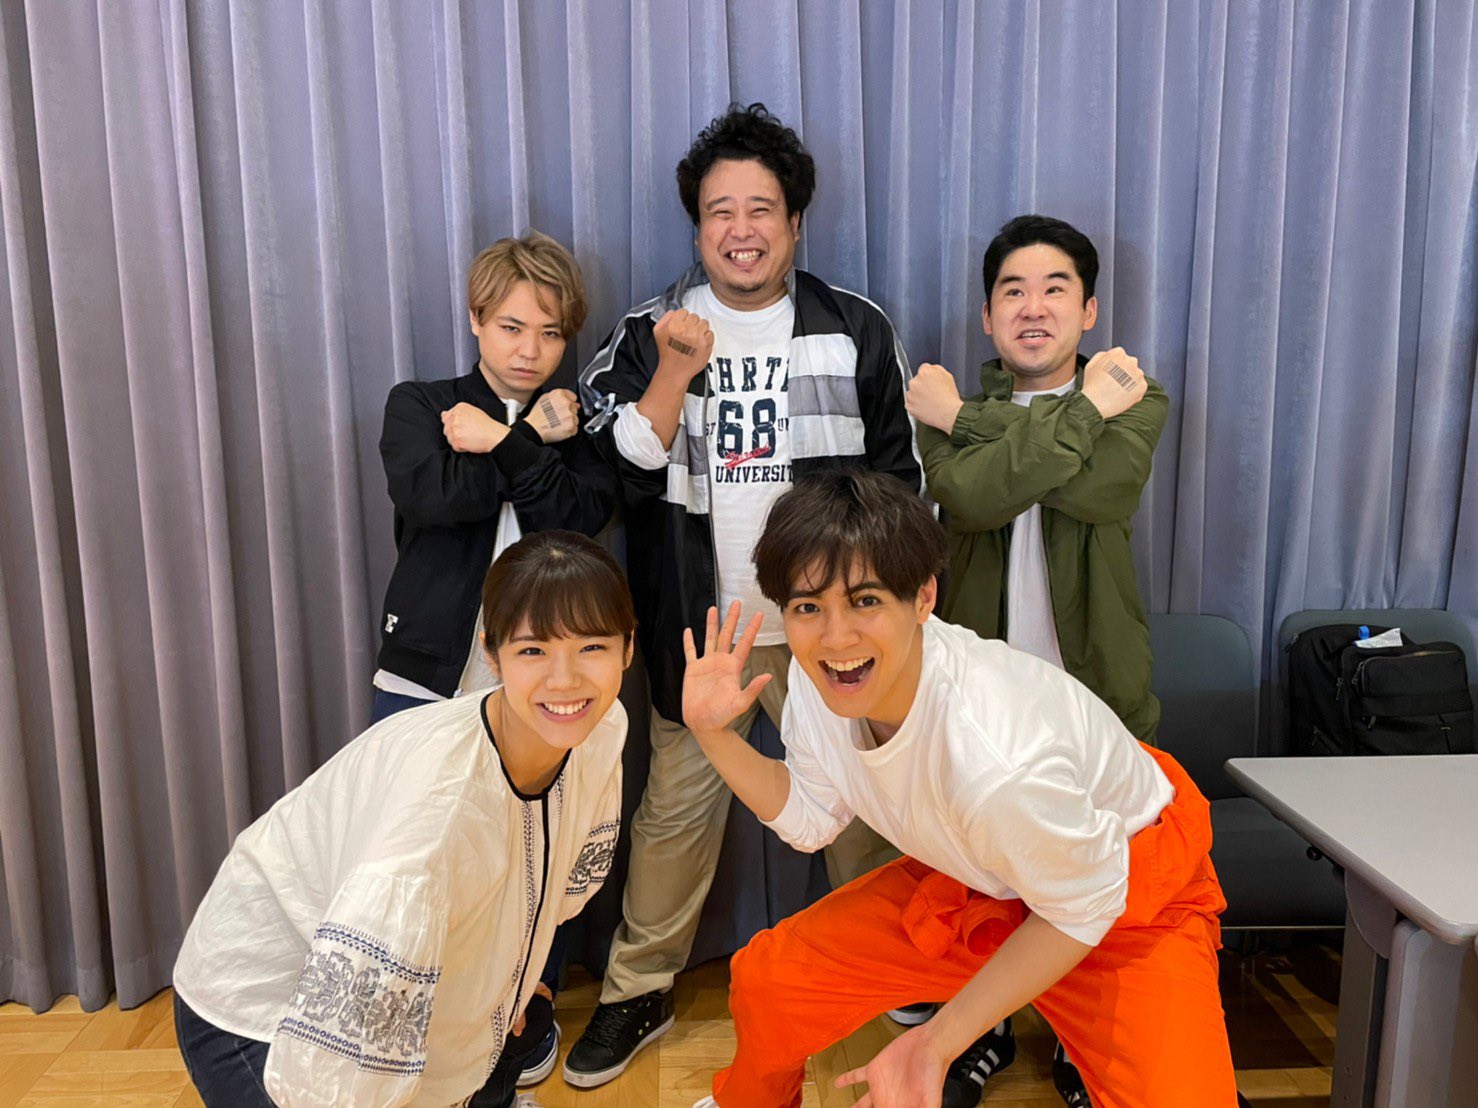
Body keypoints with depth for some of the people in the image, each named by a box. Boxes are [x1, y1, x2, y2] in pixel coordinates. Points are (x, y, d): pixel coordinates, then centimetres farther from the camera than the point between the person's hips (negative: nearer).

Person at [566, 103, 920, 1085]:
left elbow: (899, 479, 6)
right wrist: (674, 374, -17)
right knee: (675, 810, 9)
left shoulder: (859, 333, 1)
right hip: (700, 628, 0)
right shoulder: (650, 333, 1)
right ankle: (639, 992, 27)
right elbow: (617, 477, -7)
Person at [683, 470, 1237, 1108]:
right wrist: (713, 734, -15)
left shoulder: (998, 759, -41)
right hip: (969, 885, 5)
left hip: (1126, 898, -5)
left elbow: (1083, 907, -22)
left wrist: (938, 1042, -21)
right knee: (765, 981, 3)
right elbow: (809, 819, -2)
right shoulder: (816, 681, -20)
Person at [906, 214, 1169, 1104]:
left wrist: (972, 419, -18)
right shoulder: (948, 401, 2)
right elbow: (973, 497, -21)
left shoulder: (1135, 397, 1)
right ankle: (981, 1031, 38)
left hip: (1097, 686, 0)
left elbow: (1106, 491, -22)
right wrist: (1085, 409, -21)